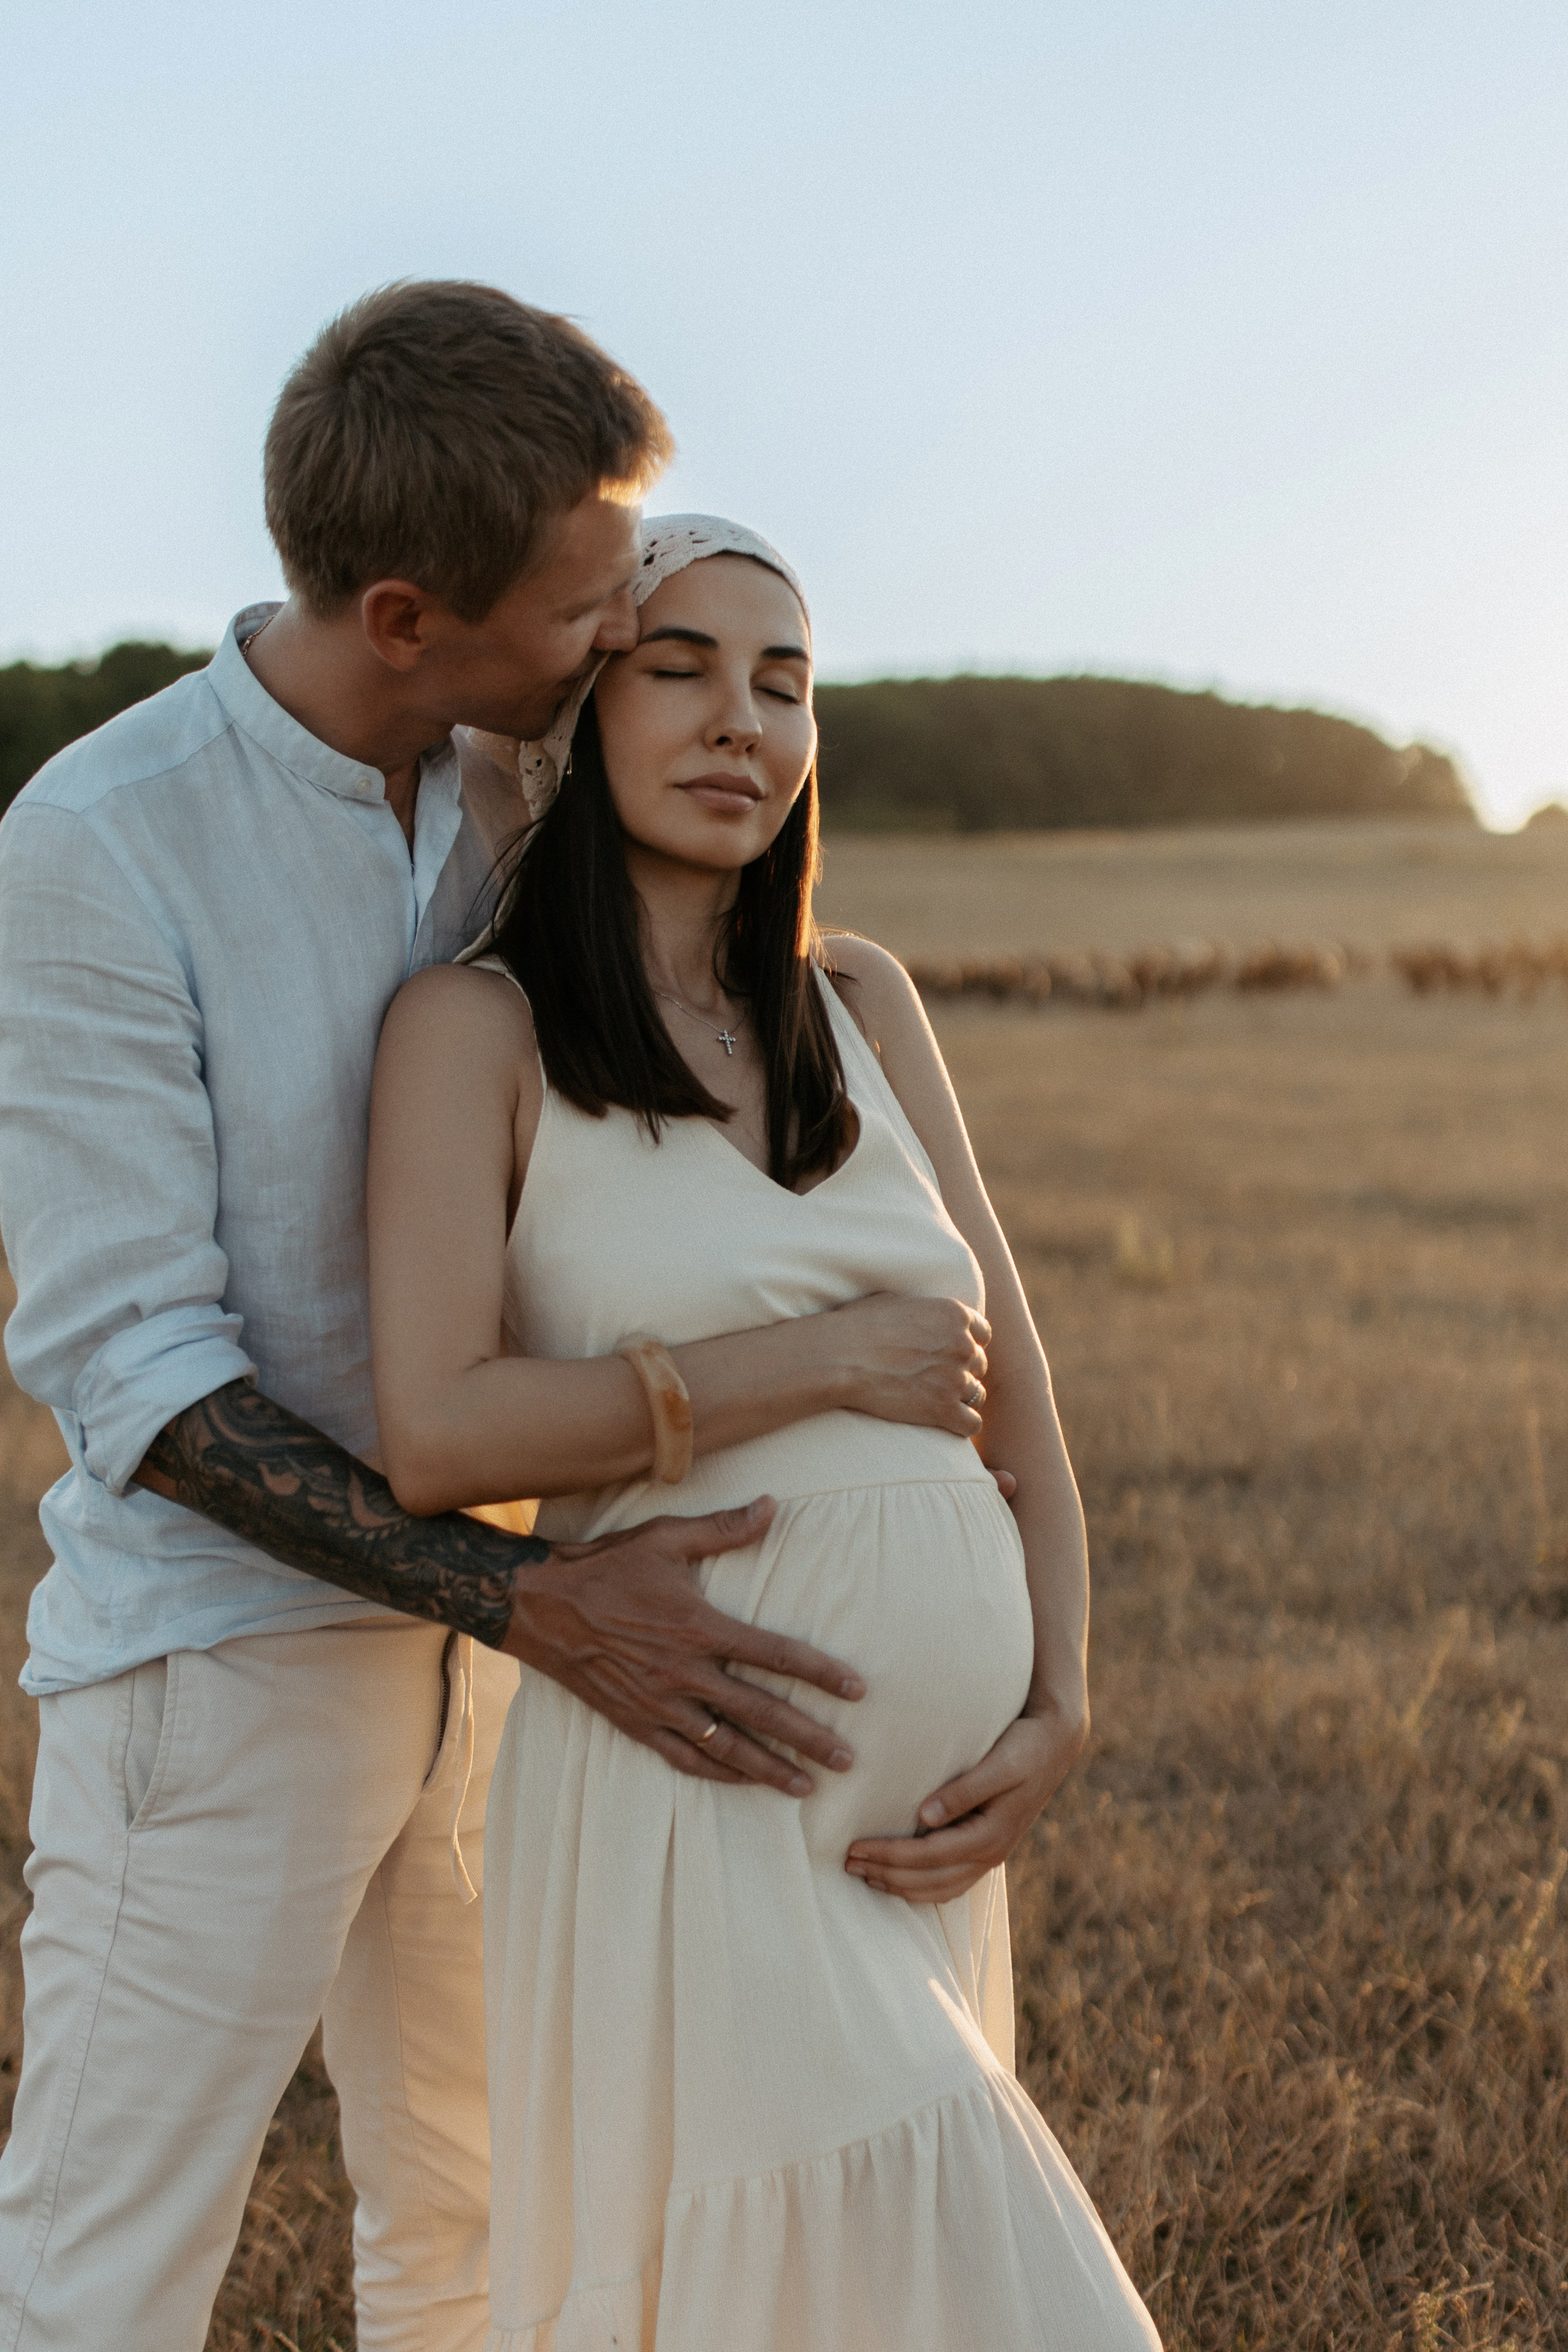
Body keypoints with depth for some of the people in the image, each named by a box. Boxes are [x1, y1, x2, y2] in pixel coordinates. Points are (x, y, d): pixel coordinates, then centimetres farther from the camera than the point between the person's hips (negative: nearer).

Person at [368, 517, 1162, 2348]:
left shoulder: (859, 1004, 11)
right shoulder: (478, 1027, -5)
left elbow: (1005, 1373, 10)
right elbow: (436, 1437, -16)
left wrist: (1058, 1708, -2)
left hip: (927, 1786, 6)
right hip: (699, 1771, -6)